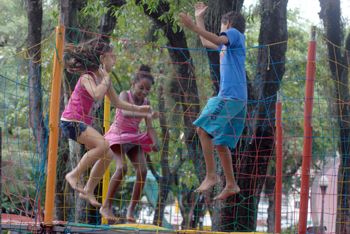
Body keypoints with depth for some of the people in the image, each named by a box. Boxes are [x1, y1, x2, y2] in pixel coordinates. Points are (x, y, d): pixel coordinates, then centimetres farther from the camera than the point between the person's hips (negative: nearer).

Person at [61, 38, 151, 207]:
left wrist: (138, 109, 18)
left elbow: (117, 102, 23)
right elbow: (97, 95, -36)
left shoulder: (103, 78, 11)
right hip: (71, 121, -9)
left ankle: (89, 191, 14)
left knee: (108, 154, 5)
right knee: (103, 144, -27)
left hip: (83, 123, 9)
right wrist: (106, 79, -19)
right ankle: (74, 175, -19)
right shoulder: (87, 77, -14)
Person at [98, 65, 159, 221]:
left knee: (142, 170, -13)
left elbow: (149, 127, -4)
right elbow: (125, 113, -36)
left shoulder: (146, 103, -1)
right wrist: (146, 115, -51)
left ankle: (131, 209, -4)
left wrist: (155, 142, -24)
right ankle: (106, 206, -18)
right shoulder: (125, 95, -15)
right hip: (118, 135, -5)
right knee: (122, 168, -26)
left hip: (134, 138, 5)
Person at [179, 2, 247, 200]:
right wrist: (199, 19, 45)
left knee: (204, 129, -18)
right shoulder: (227, 43, 27)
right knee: (220, 143, 8)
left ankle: (211, 175, -21)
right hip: (231, 97, 10)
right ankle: (231, 184, 10)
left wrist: (194, 27, -31)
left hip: (231, 96, -10)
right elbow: (206, 42, 45)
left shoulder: (235, 34, 1)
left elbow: (217, 39, -22)